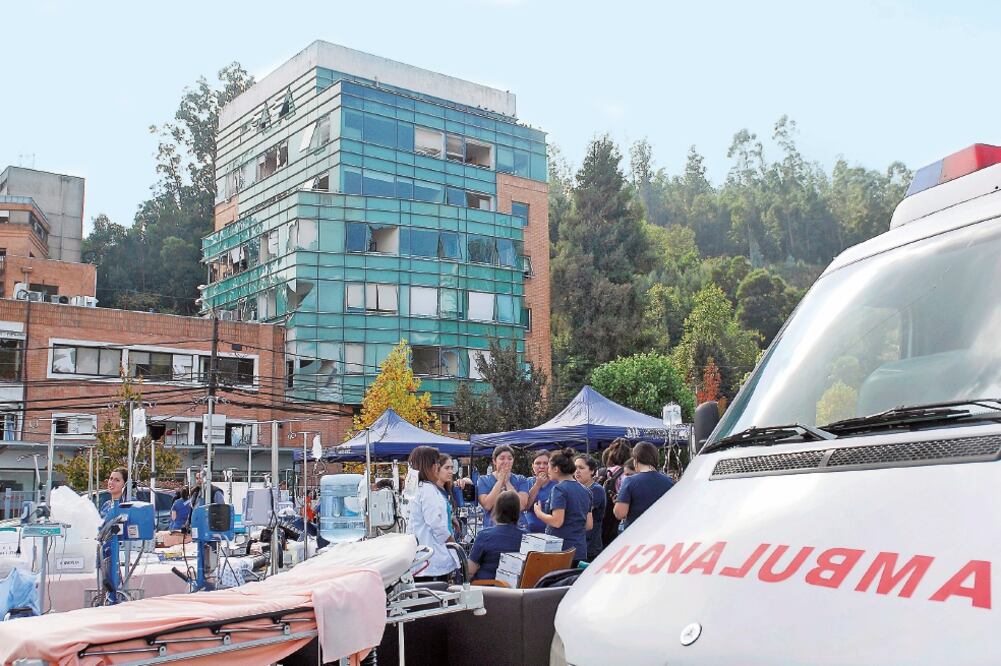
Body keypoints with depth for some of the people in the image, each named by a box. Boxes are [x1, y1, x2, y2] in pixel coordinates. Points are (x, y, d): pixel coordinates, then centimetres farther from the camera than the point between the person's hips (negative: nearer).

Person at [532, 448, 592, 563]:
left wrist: (539, 513, -4)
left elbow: (557, 521, -19)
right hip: (580, 549, 7)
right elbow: (589, 525, 13)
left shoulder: (559, 489, -11)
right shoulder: (584, 491, 12)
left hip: (561, 548, -7)